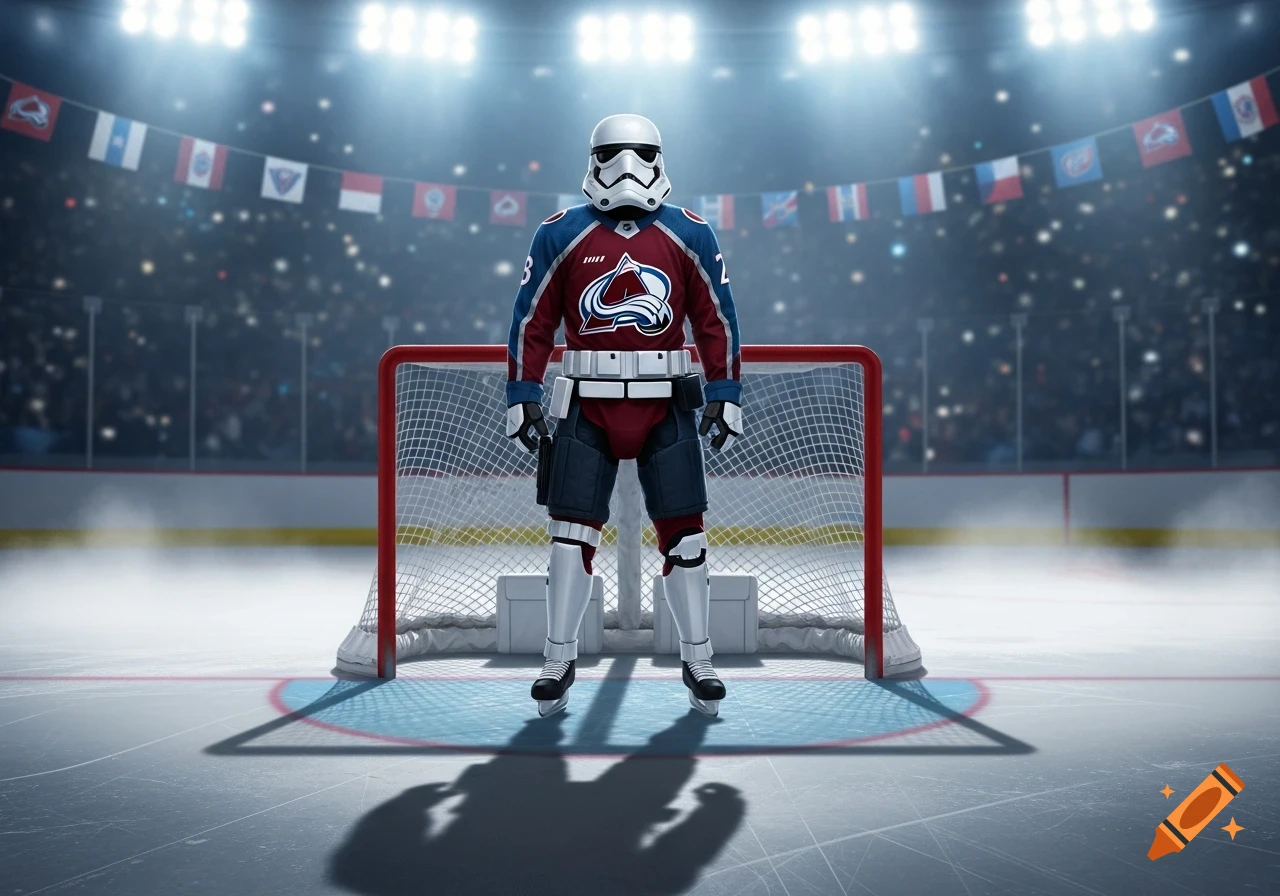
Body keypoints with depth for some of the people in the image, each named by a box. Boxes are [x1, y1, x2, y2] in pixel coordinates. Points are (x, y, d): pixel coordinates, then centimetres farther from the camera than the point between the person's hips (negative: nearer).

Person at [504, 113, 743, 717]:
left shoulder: (689, 235, 5)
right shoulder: (560, 235, 3)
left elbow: (716, 321, 8)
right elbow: (532, 321, 5)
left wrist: (725, 396, 3)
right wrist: (522, 398, 0)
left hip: (666, 406, 1)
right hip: (587, 406, 0)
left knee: (683, 533, 2)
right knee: (572, 532, 0)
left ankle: (697, 661, 17)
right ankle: (559, 661, 15)